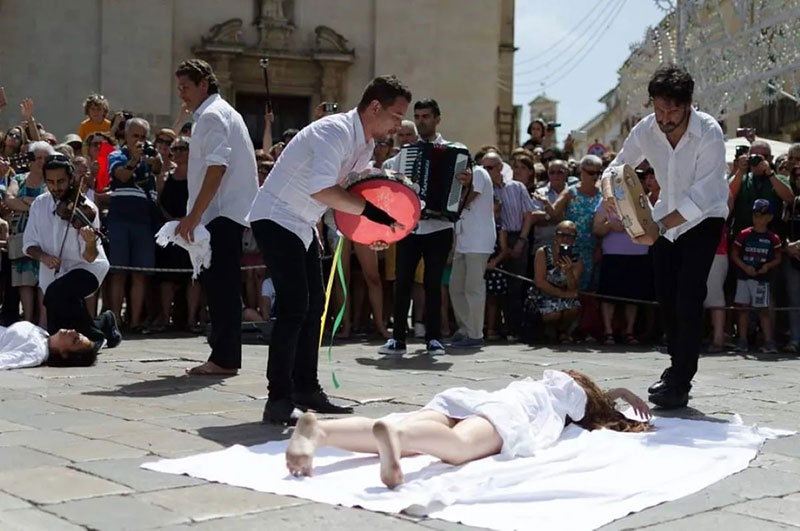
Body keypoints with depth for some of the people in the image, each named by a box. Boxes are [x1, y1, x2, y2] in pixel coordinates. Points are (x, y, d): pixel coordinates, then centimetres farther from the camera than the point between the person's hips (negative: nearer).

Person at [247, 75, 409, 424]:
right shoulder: (336, 132, -25)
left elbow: (353, 187, 15)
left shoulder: (366, 144, 6)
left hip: (302, 224, 10)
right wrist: (368, 209, -34)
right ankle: (278, 400, -13)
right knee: (294, 307, -16)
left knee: (314, 306, 12)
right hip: (275, 218, -10)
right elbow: (322, 190, -37)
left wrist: (370, 230, 2)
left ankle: (305, 389, 22)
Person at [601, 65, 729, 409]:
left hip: (703, 219, -5)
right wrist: (609, 192, -23)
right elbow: (618, 167, 0)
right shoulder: (646, 130, -14)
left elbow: (700, 197, -31)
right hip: (666, 218, 5)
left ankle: (680, 384, -12)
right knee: (665, 297, 6)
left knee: (688, 299, -16)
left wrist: (659, 226, -40)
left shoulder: (709, 133, -27)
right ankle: (677, 367, 28)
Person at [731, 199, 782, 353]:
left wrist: (768, 265, -13)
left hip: (762, 278, -2)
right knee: (743, 308, 5)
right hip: (743, 276, 2)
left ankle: (769, 342, -2)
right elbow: (734, 255, 3)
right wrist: (745, 267, -12)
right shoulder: (744, 235, 1)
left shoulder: (773, 238, 1)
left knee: (763, 309, -3)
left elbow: (778, 259, 7)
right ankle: (742, 341, 11)